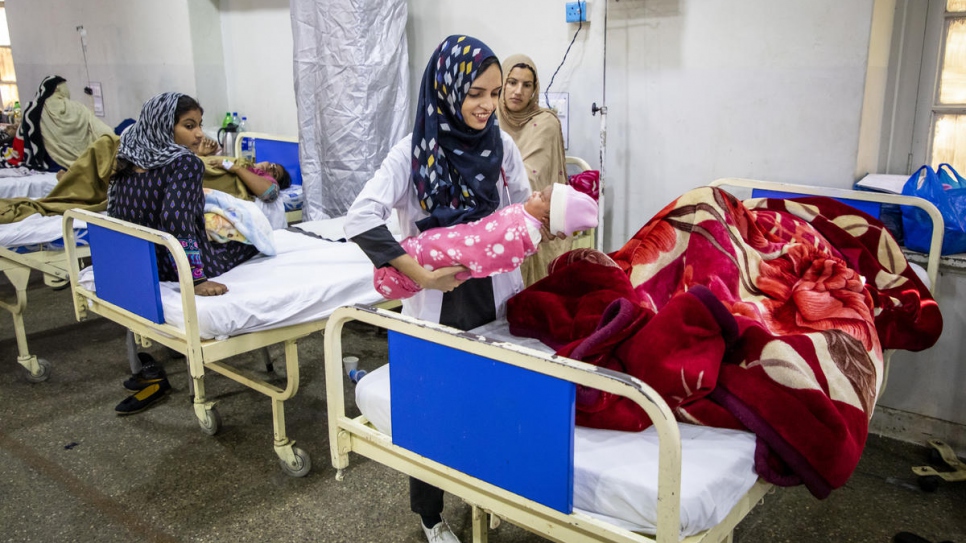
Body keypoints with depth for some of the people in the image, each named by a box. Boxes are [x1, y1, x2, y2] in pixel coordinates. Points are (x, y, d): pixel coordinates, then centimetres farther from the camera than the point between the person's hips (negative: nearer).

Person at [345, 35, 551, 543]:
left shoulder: (502, 145, -1)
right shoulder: (414, 152, -14)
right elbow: (360, 219, -23)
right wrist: (421, 273, -27)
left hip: (496, 295, 4)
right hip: (439, 302, -3)